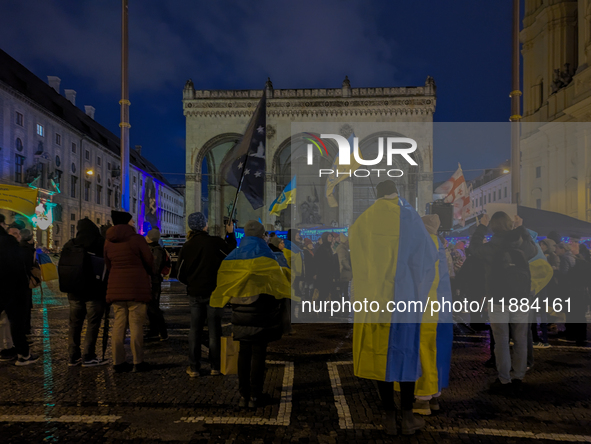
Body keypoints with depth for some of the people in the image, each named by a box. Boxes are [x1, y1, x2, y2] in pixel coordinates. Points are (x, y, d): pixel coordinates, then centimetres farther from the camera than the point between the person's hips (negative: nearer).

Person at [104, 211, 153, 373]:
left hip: (116, 288, 6)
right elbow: (149, 261, -4)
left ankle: (118, 362, 14)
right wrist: (147, 274, 16)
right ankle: (138, 362, 6)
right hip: (136, 287, -6)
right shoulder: (137, 239, -10)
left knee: (118, 324, 10)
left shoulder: (108, 241, 9)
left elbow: (108, 264, 15)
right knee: (136, 326, 0)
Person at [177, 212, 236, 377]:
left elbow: (181, 275, 3)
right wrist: (231, 233, 16)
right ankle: (215, 367, 13)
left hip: (195, 294, 2)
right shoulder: (215, 242, -12)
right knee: (214, 330, 7)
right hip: (214, 292, -2)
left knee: (195, 330, 11)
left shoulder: (186, 247, -3)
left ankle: (194, 368, 14)